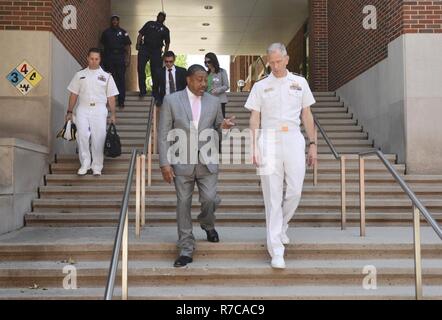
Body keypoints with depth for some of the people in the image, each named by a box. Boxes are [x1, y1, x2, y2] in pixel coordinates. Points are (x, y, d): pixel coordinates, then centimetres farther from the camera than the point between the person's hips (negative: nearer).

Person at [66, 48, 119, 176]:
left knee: (98, 138, -2)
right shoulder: (80, 75, 12)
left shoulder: (106, 76, 9)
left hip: (99, 109, -1)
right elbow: (74, 94, 13)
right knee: (82, 136, -10)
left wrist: (113, 114, 2)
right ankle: (85, 164, 2)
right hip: (83, 109, 1)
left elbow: (111, 97, 7)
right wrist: (69, 112, 8)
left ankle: (97, 166, 8)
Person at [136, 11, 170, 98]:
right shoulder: (149, 24, 17)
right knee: (140, 68, -13)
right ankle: (142, 90, -8)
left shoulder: (165, 29, 18)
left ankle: (155, 91, 10)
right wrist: (138, 44, -6)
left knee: (155, 71, 1)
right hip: (144, 48, -1)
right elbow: (140, 34, 11)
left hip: (156, 51, 1)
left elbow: (167, 43, 15)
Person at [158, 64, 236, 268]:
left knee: (210, 199, -7)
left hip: (207, 162, 2)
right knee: (183, 205, 3)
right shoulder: (171, 100, 0)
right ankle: (186, 250, 15)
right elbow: (163, 134, -2)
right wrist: (165, 163, -8)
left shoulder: (214, 102, 7)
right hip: (182, 162, -1)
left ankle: (207, 224, 30)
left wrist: (223, 126, -9)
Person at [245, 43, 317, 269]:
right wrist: (254, 148, -5)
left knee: (295, 191, 1)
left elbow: (307, 115, 12)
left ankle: (280, 226, 31)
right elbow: (254, 118, 4)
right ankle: (276, 249, 2)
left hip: (294, 139, 2)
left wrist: (312, 144, 7)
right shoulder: (260, 86, 7)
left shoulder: (299, 83, 11)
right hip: (269, 140, -1)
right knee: (272, 195, -1)